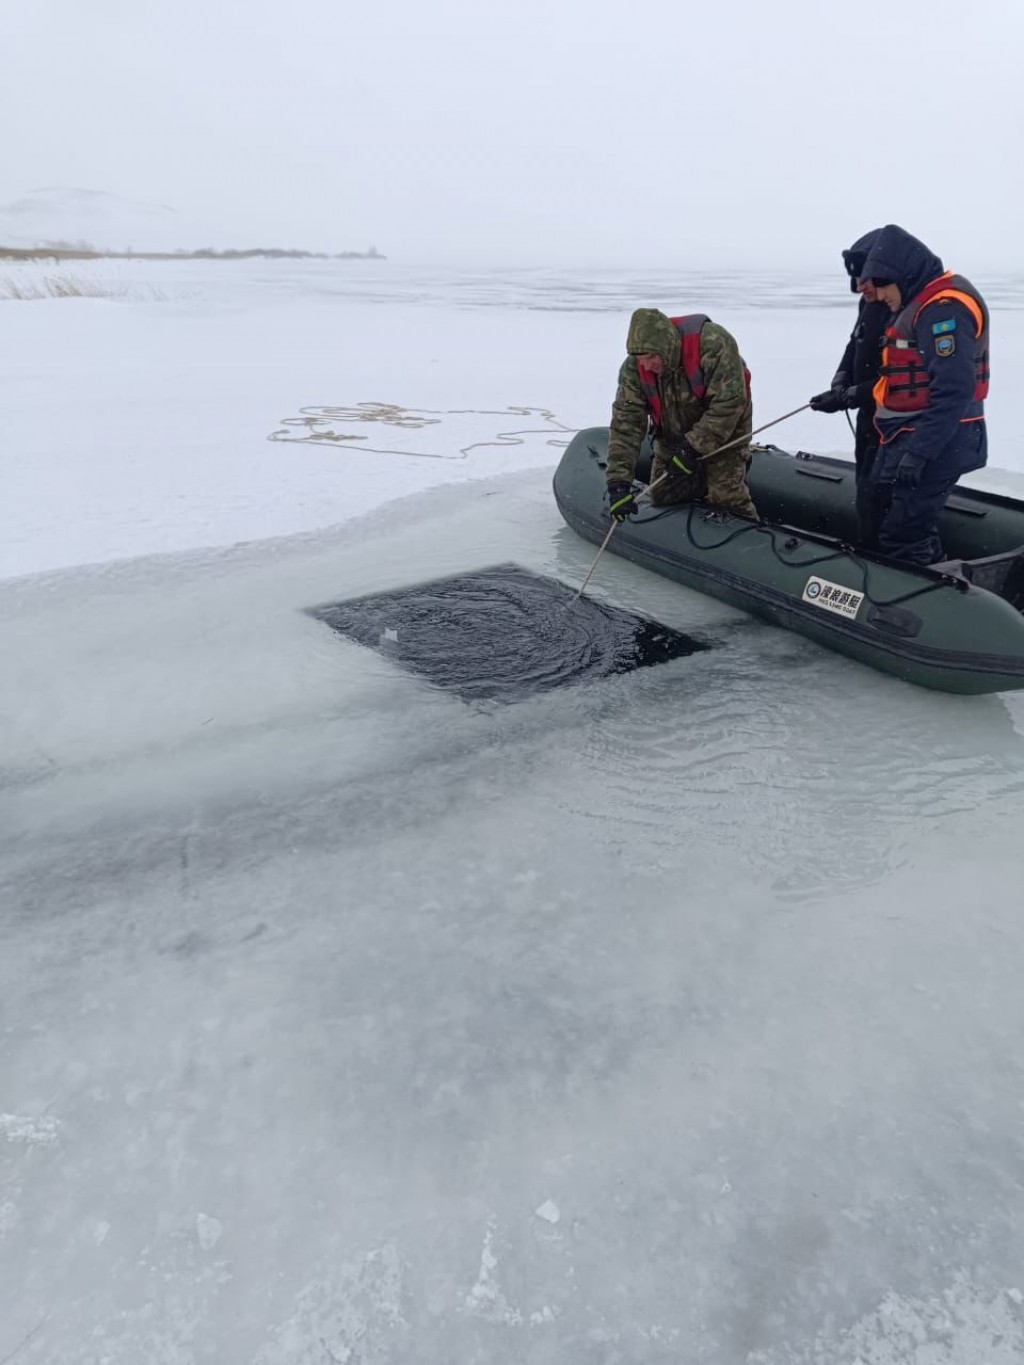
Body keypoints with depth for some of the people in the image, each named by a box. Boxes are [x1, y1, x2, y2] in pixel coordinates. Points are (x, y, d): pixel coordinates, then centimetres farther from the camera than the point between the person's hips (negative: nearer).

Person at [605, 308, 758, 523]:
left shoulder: (712, 343, -34)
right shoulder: (634, 368, -22)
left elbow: (728, 402, -32)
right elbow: (625, 425, -22)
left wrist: (693, 448, -33)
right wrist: (618, 483, -29)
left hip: (724, 430, -4)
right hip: (673, 437, 4)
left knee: (725, 497, -13)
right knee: (661, 497, 3)